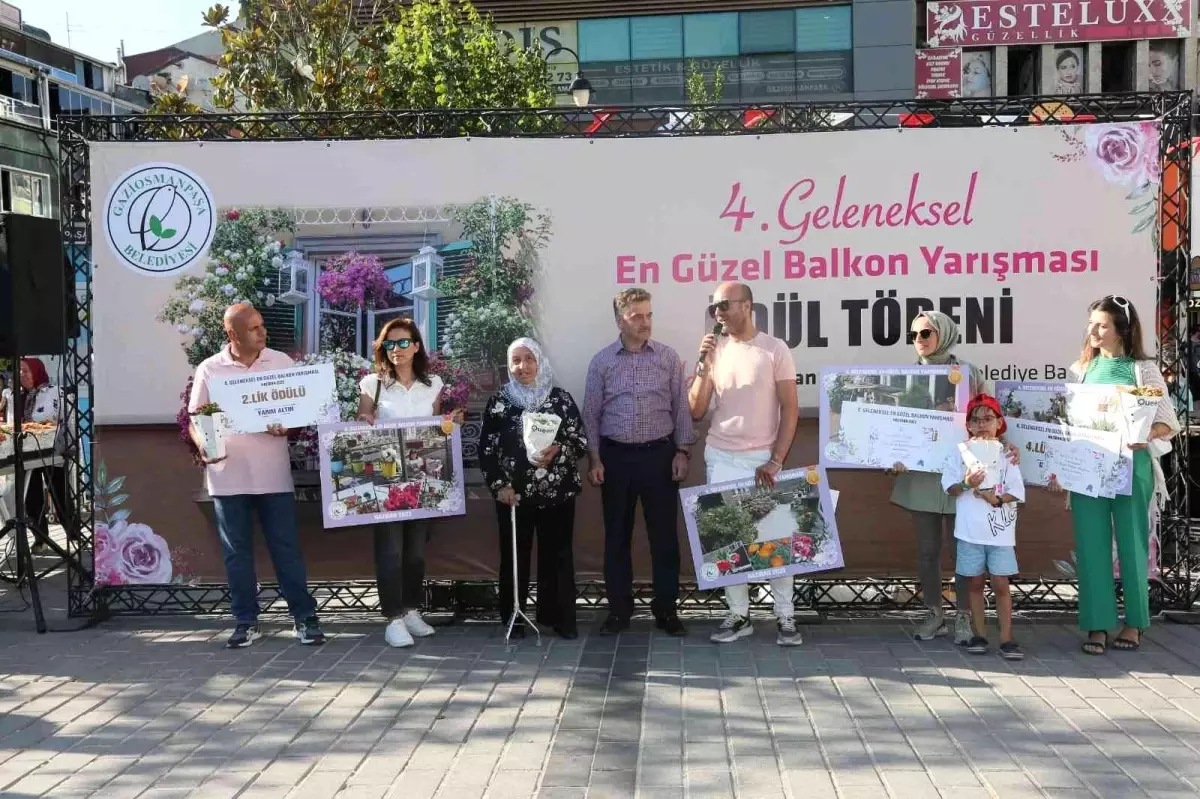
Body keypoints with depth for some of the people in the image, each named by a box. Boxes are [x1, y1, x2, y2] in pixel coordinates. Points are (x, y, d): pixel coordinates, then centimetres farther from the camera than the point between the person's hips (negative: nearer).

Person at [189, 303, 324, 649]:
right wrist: (204, 447, -14)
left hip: (273, 475, 0)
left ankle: (304, 617, 10)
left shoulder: (281, 362, 4)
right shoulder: (209, 370, 2)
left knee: (286, 548, 3)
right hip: (228, 477, 0)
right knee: (237, 552, 7)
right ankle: (246, 622, 17)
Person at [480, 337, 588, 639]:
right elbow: (486, 449, 2)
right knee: (514, 556, 5)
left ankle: (560, 618, 13)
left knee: (557, 555, 3)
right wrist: (499, 485, -8)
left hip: (557, 492, 0)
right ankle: (513, 618, 16)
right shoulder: (498, 402, 3)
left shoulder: (561, 398, 2)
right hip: (513, 494, 0)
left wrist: (558, 451, -18)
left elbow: (582, 441, 1)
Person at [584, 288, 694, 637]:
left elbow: (681, 408, 4)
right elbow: (591, 414, 4)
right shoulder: (601, 361, 2)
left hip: (659, 454, 0)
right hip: (616, 456, 0)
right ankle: (619, 609, 17)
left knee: (664, 535, 3)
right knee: (617, 535, 7)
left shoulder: (668, 357, 2)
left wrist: (682, 452, -3)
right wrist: (594, 459, -2)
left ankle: (666, 609, 14)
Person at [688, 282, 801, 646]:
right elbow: (696, 411, 3)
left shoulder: (775, 349, -4)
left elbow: (790, 410, -4)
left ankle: (786, 617, 9)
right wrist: (704, 366, -10)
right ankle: (738, 616, 14)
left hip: (762, 458, -3)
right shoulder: (715, 350, 5)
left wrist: (776, 461, -11)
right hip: (721, 458, 3)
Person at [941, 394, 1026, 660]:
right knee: (976, 583, 8)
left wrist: (997, 500, -17)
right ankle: (979, 635, 17)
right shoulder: (961, 452, 2)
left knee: (1000, 584, 0)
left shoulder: (1006, 454, 2)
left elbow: (1016, 492, 1)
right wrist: (967, 484, -20)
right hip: (970, 530, 1)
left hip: (1000, 530, 0)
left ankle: (1007, 639, 3)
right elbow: (950, 488, 0)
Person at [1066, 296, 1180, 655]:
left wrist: (1146, 434, -22)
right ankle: (1097, 624, 7)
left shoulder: (1143, 369, 2)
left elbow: (1168, 422, -2)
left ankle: (1134, 623, 18)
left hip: (1131, 467, -2)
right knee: (1091, 546, 1)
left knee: (1132, 544, 5)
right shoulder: (1080, 369, 10)